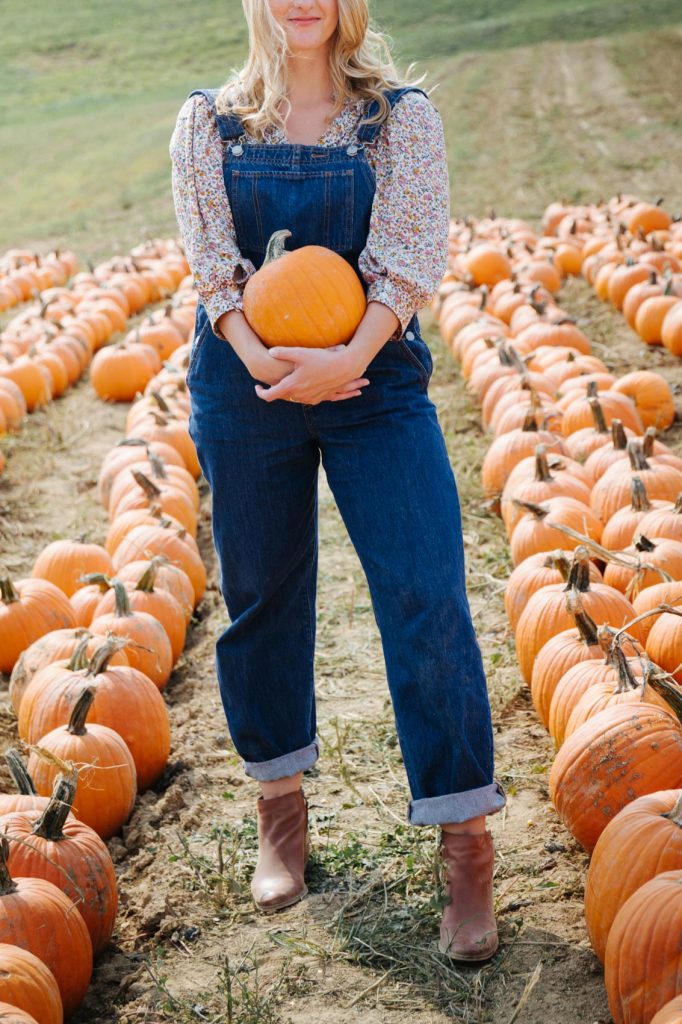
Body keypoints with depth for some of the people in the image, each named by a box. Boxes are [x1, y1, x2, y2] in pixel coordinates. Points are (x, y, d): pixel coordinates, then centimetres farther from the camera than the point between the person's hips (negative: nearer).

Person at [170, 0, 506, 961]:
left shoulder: (404, 116, 2)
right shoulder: (210, 122, 5)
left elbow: (414, 256, -9)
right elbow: (211, 260, -3)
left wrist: (349, 357, -23)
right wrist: (262, 360, -19)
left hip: (375, 378, -1)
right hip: (244, 386, 2)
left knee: (429, 600, -9)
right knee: (262, 595, 10)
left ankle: (467, 845, 2)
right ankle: (281, 809, 30)